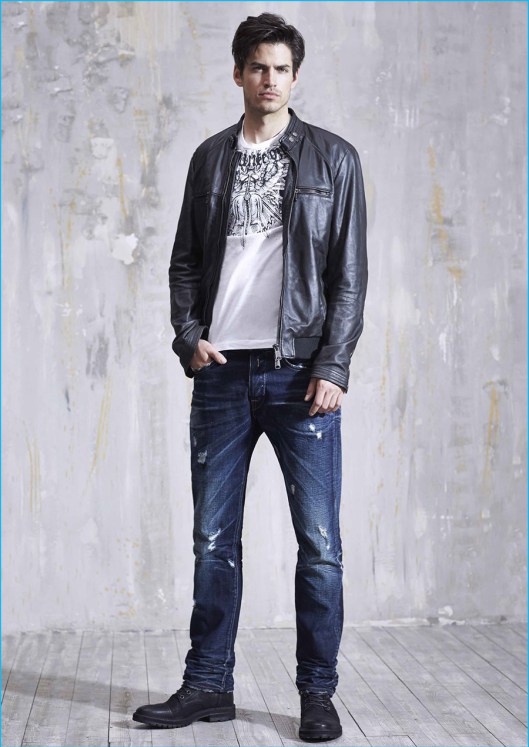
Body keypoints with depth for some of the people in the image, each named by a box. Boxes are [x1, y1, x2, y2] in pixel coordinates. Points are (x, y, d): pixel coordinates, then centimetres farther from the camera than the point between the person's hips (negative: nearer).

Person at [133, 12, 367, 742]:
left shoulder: (334, 158, 5)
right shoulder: (210, 158, 13)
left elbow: (350, 271, 0)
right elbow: (185, 261, 14)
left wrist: (332, 367, -9)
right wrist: (189, 337, -2)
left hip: (301, 373, -2)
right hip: (222, 373, 3)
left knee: (319, 541, -1)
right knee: (214, 539, 8)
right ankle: (208, 686, 19)